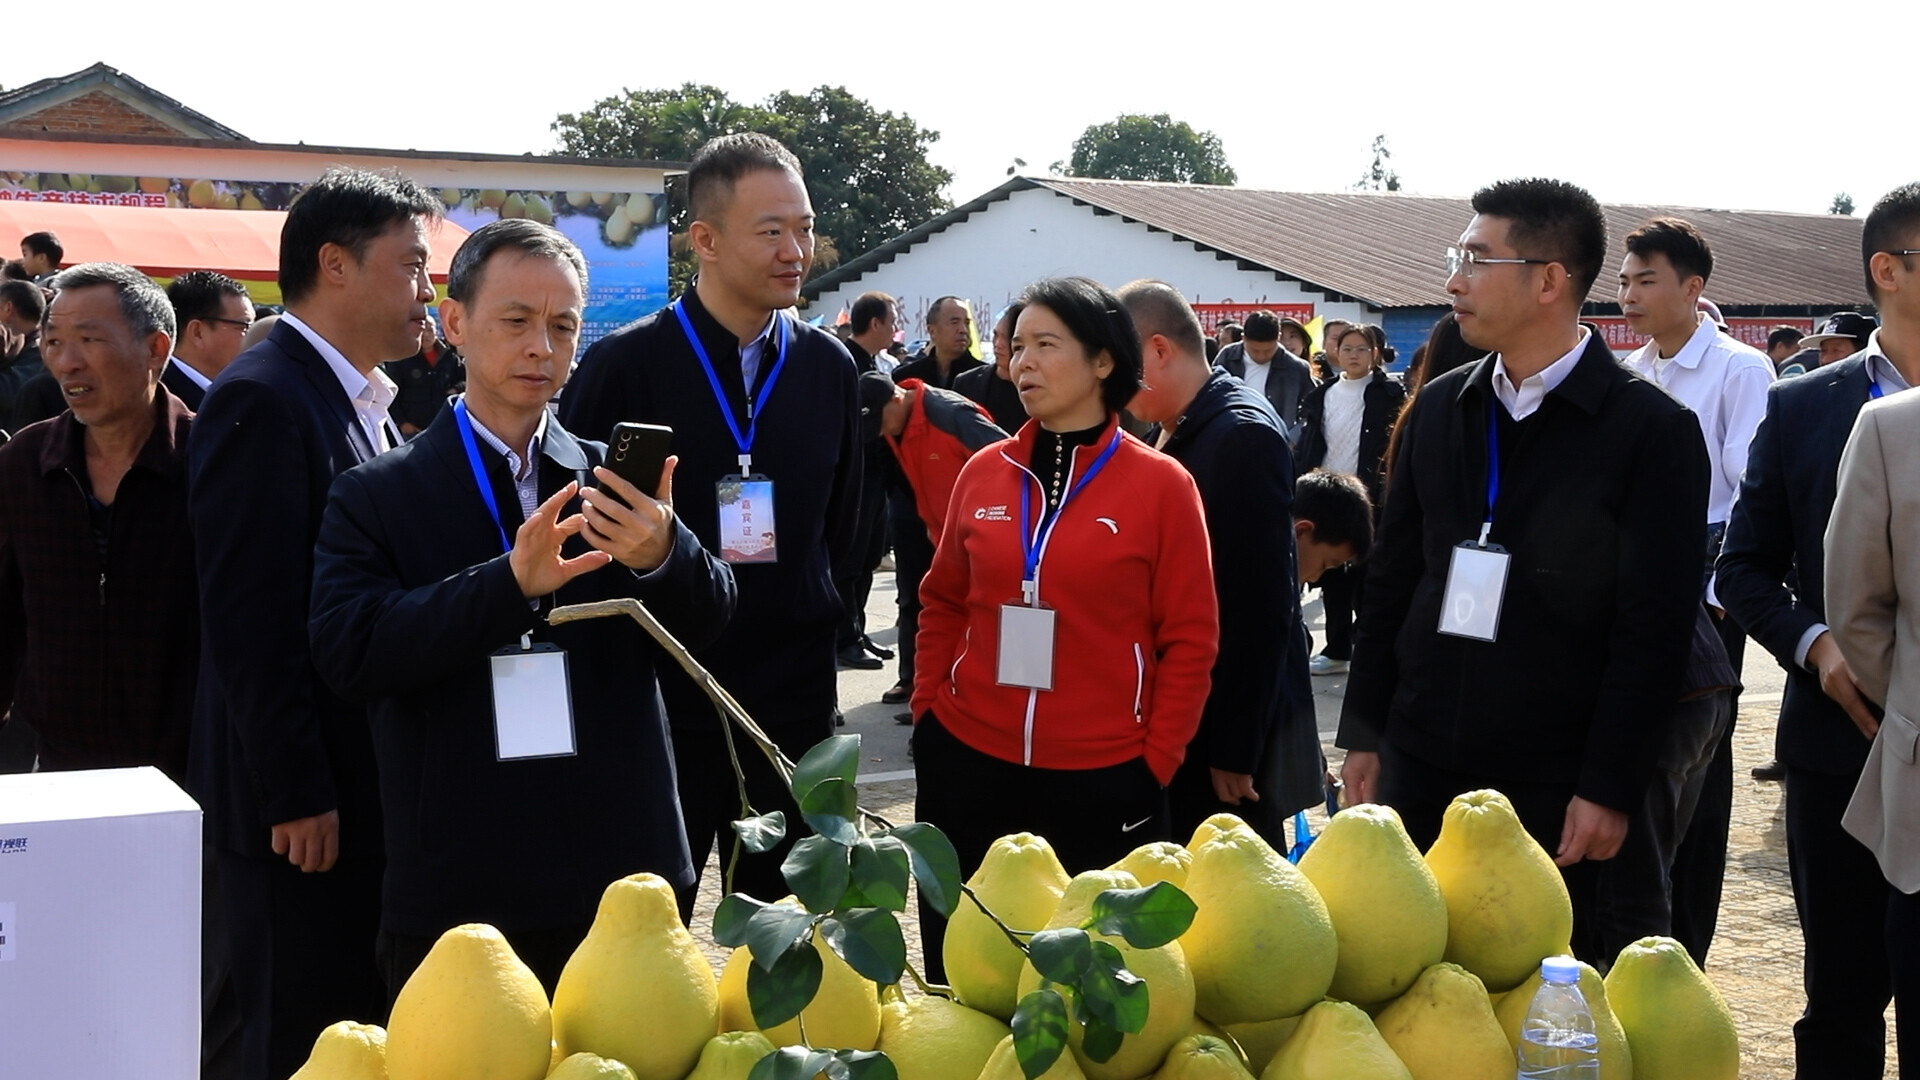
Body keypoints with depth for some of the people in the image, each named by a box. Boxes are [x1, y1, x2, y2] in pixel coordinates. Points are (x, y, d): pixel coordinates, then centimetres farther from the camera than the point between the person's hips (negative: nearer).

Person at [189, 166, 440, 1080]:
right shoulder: (260, 400, -15)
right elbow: (248, 620, -20)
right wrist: (296, 796, -20)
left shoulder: (364, 404, 14)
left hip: (374, 790, 9)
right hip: (307, 800, -9)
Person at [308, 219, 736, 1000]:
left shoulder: (616, 481, 7)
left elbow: (706, 625, -1)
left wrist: (660, 555, -24)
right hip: (454, 903, -2)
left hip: (620, 885, 2)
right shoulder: (375, 496, 1)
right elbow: (348, 652, -13)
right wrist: (511, 582, -26)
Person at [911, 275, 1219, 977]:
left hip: (1102, 785, -3)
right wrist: (927, 712, 6)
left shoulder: (1160, 484, -4)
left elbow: (1190, 640, -3)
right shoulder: (984, 472, 5)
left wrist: (1154, 765, -6)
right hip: (968, 769, 3)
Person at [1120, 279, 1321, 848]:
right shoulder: (1183, 432, 10)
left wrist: (1236, 749, -20)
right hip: (1192, 715, 9)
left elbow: (1259, 603, -21)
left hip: (1233, 734, -9)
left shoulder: (1242, 434, -18)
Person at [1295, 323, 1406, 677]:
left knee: (1366, 576, -1)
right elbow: (1307, 449, 9)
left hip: (1370, 499, -4)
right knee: (1332, 575, 9)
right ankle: (1337, 650, 17)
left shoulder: (1390, 393, -2)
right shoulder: (1320, 396, 10)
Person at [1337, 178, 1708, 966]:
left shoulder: (1652, 429, -7)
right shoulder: (1439, 409, 9)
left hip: (1555, 785, -4)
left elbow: (1654, 629, -10)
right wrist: (1366, 732, 8)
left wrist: (1608, 785, -13)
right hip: (1421, 767, 5)